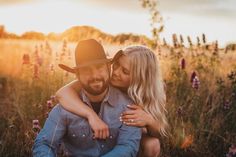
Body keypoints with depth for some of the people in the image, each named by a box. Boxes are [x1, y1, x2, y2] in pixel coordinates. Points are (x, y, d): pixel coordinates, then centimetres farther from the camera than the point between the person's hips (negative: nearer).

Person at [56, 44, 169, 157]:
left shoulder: (149, 91, -26)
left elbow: (160, 133, -22)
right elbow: (63, 93, -45)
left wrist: (149, 120, -45)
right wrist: (91, 114, -59)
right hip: (100, 135, -1)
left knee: (152, 144, -26)